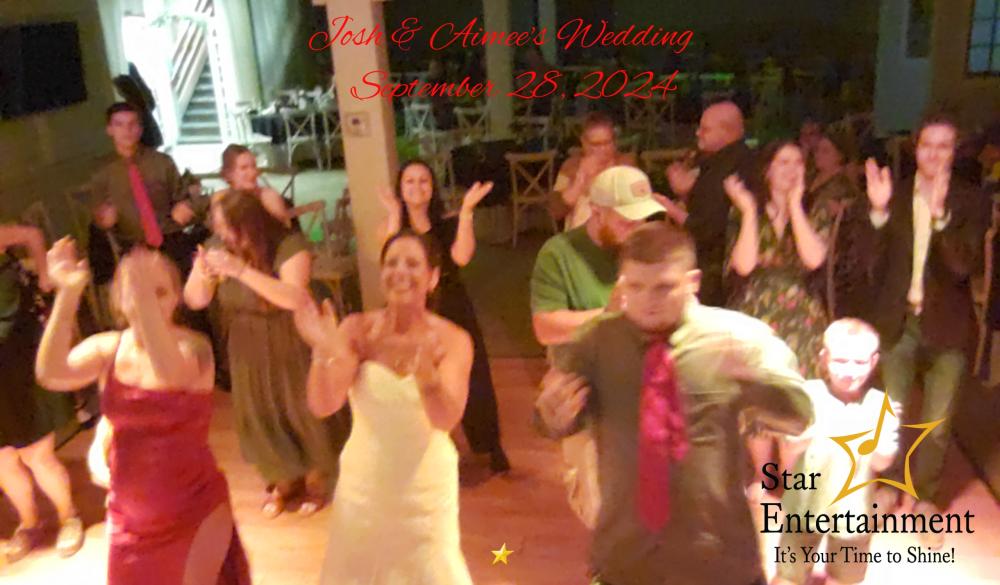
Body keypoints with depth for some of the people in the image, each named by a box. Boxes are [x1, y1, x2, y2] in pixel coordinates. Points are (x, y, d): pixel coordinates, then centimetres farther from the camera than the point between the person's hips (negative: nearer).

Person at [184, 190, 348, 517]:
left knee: (302, 409, 8)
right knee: (260, 414, 14)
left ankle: (316, 478, 34)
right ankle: (283, 479, 38)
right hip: (248, 350, 4)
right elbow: (195, 301, -5)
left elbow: (297, 298, -36)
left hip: (290, 347, -4)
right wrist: (201, 275, -28)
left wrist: (242, 271, -39)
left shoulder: (288, 245, -23)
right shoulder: (219, 247, -9)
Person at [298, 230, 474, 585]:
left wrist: (423, 362, -43)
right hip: (364, 482, 2)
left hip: (426, 486, -1)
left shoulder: (453, 340, -14)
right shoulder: (356, 330, -11)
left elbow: (446, 419, -26)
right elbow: (323, 406, -20)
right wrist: (323, 351, -37)